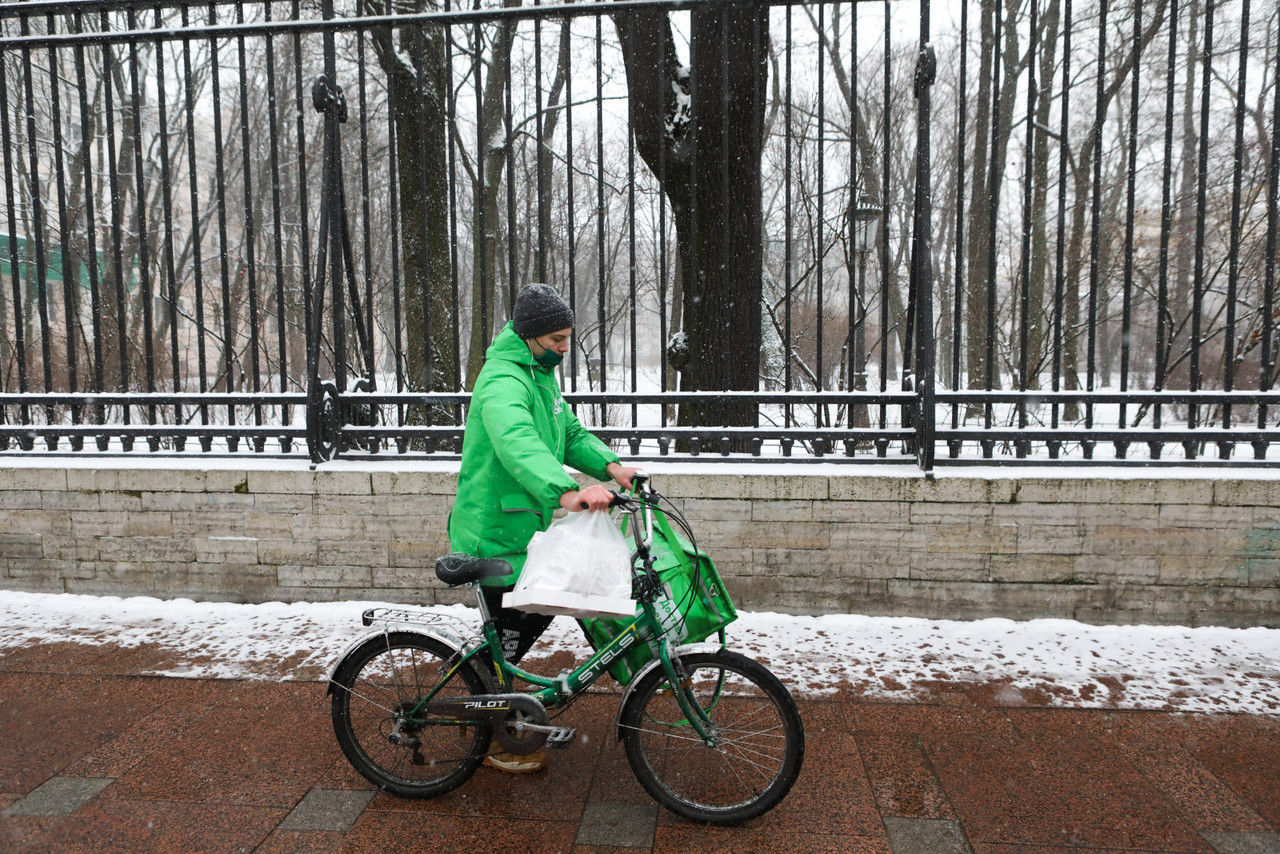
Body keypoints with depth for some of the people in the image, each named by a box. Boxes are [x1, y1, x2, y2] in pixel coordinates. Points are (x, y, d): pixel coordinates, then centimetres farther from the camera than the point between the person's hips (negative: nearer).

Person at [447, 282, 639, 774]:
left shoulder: (540, 375, 11)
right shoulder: (503, 381, -23)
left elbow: (568, 431, 12)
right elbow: (516, 443, -42)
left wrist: (608, 464, -6)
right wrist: (565, 491, -57)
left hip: (521, 527, 10)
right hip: (494, 534, -10)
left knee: (535, 617, 21)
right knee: (513, 629, 2)